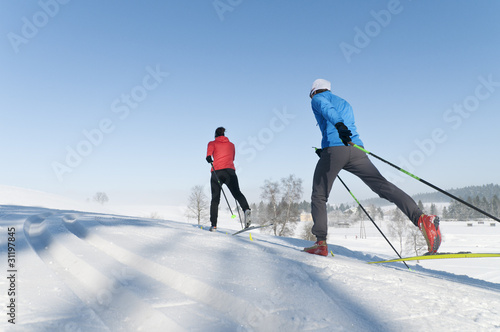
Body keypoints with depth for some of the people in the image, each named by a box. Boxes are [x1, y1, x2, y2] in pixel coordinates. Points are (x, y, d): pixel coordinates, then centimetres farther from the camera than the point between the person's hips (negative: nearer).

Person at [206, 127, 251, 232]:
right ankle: (246, 209, -42)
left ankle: (213, 225, -3)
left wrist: (209, 157, -18)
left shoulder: (212, 143, 18)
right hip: (230, 171, 1)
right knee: (237, 193, -11)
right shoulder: (231, 144, 26)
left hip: (217, 171, -1)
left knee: (215, 198, 4)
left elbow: (210, 149, -5)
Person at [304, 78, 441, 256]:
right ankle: (421, 218, -25)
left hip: (333, 150, -5)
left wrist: (338, 124, -32)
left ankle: (321, 243, 1)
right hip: (356, 150, 5)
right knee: (384, 186, -5)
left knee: (319, 197, 8)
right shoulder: (346, 104, 36)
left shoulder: (317, 99, 16)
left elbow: (326, 108, -10)